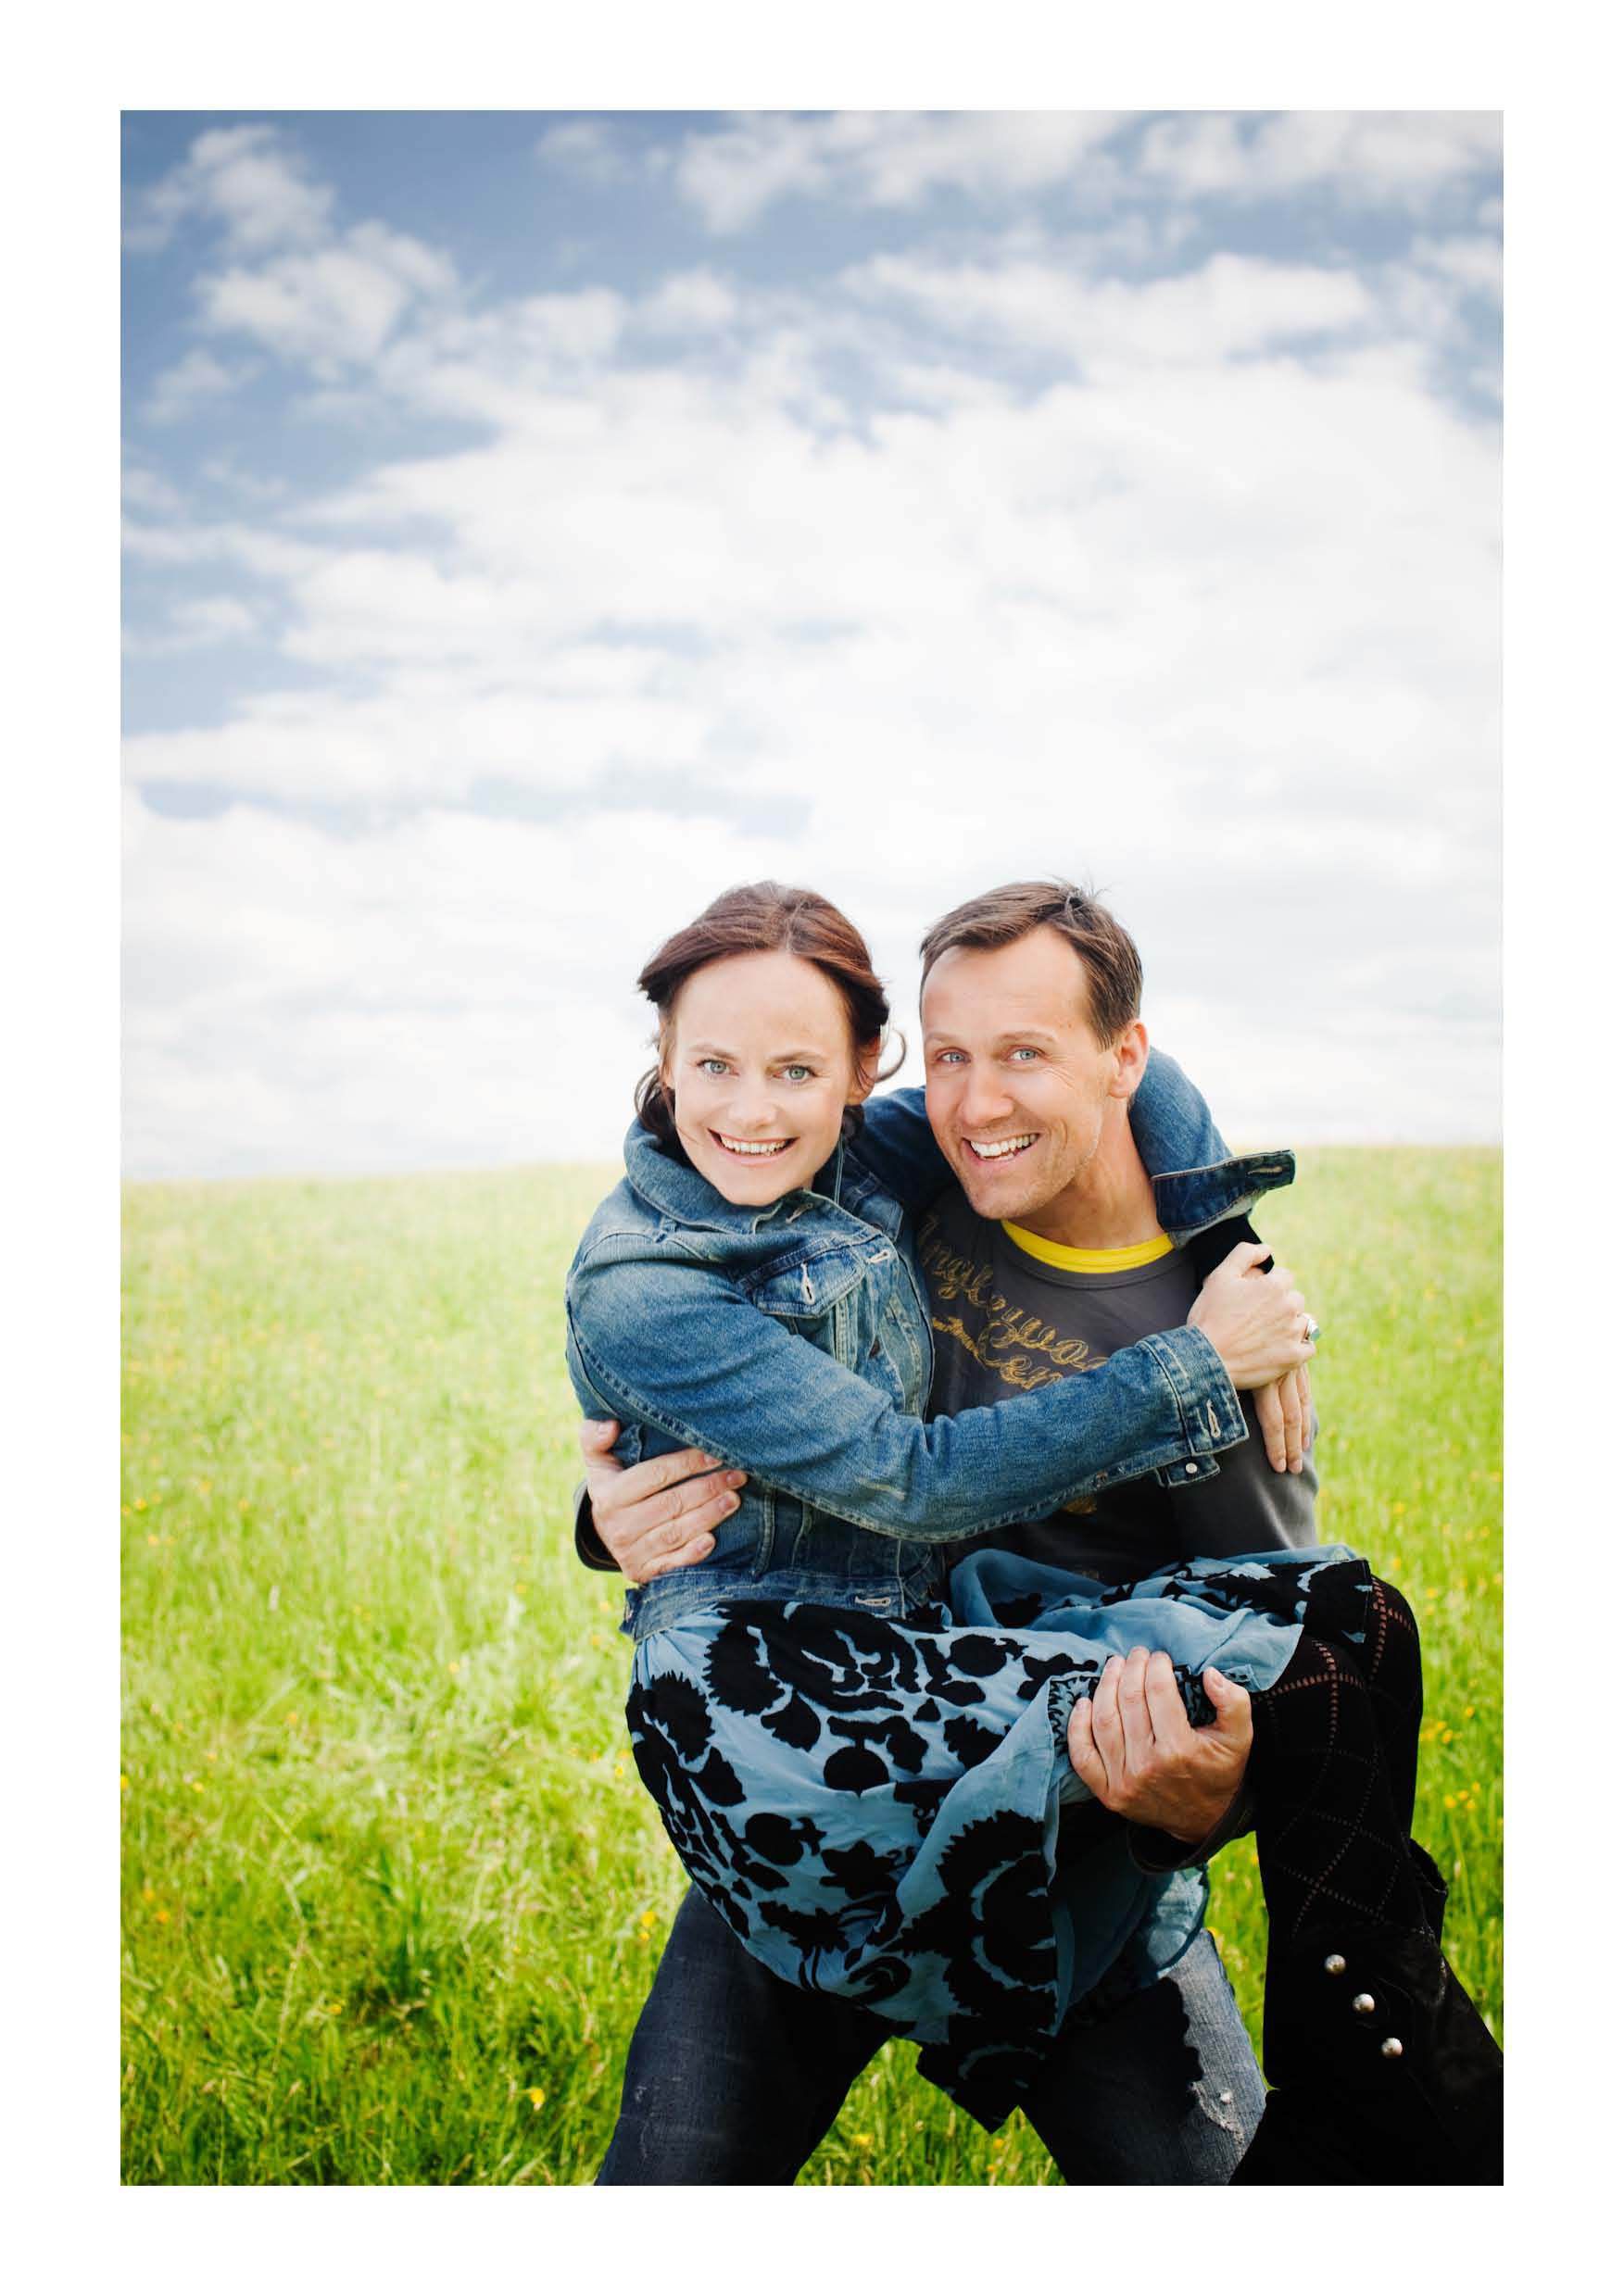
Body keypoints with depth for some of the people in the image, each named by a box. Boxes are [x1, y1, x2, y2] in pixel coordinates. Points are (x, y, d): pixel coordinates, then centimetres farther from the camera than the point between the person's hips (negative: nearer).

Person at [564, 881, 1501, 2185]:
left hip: (928, 1614, 7)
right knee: (1310, 1653, -23)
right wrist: (1194, 1368, -12)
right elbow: (914, 1480, -16)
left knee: (1344, 1614, -12)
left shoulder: (877, 1159, 4)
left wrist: (1245, 1273, 3)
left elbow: (1126, 1068, 17)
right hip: (761, 1683, -7)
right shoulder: (635, 1294, -13)